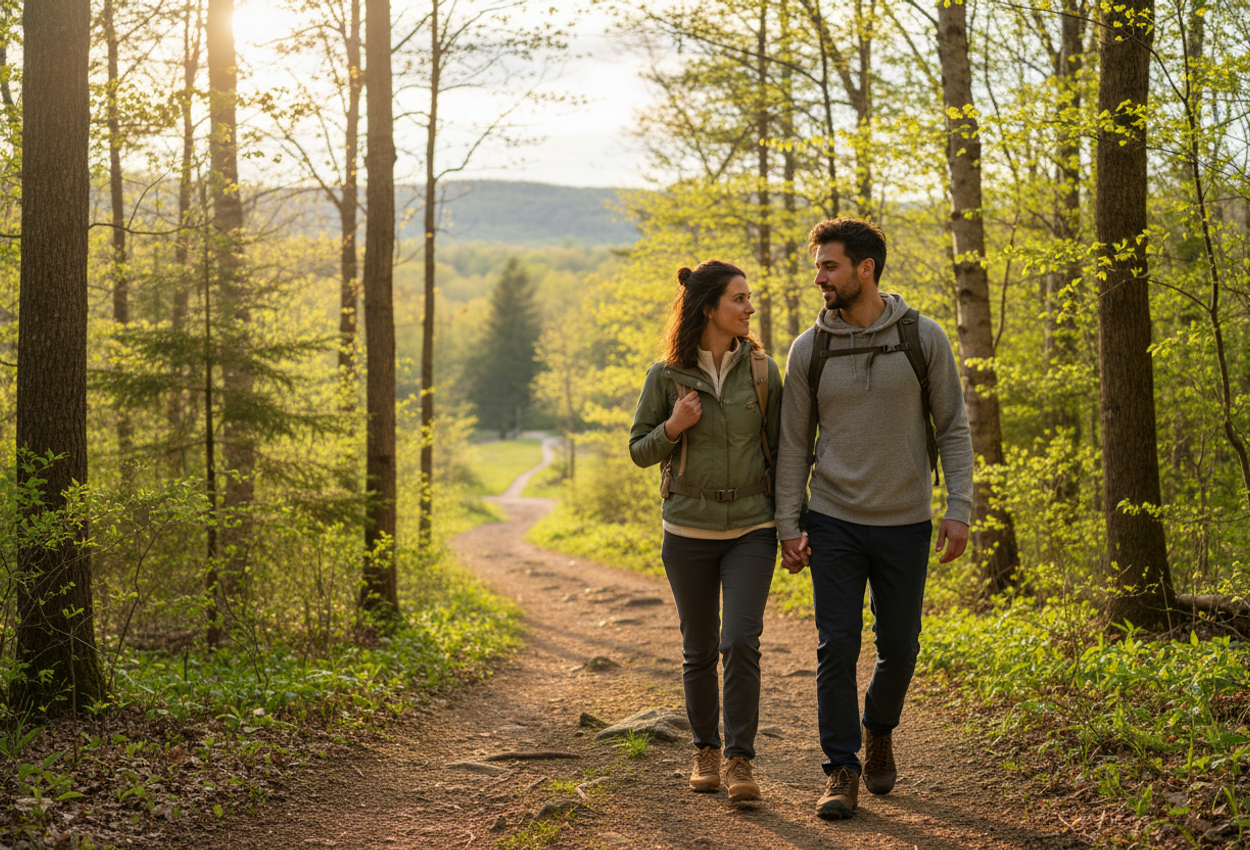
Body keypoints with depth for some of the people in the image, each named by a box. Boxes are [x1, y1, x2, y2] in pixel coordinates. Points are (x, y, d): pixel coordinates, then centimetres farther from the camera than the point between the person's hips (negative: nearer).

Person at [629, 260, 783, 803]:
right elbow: (639, 452, 5)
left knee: (741, 642, -12)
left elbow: (779, 447, 6)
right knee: (700, 649, 9)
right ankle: (706, 749, 26)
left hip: (751, 529, 0)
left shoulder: (761, 369, 1)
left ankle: (741, 759, -2)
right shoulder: (666, 376, -2)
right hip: (689, 530, 0)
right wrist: (673, 428, -15)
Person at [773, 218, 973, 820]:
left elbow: (953, 428, 0)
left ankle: (878, 730, 37)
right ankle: (841, 770, 7)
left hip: (905, 524, 0)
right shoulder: (808, 350, 0)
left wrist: (959, 509, -8)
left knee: (898, 648, 9)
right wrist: (788, 526, 0)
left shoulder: (923, 339, -4)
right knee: (837, 647, -3)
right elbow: (793, 445, 5)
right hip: (834, 522, 0)